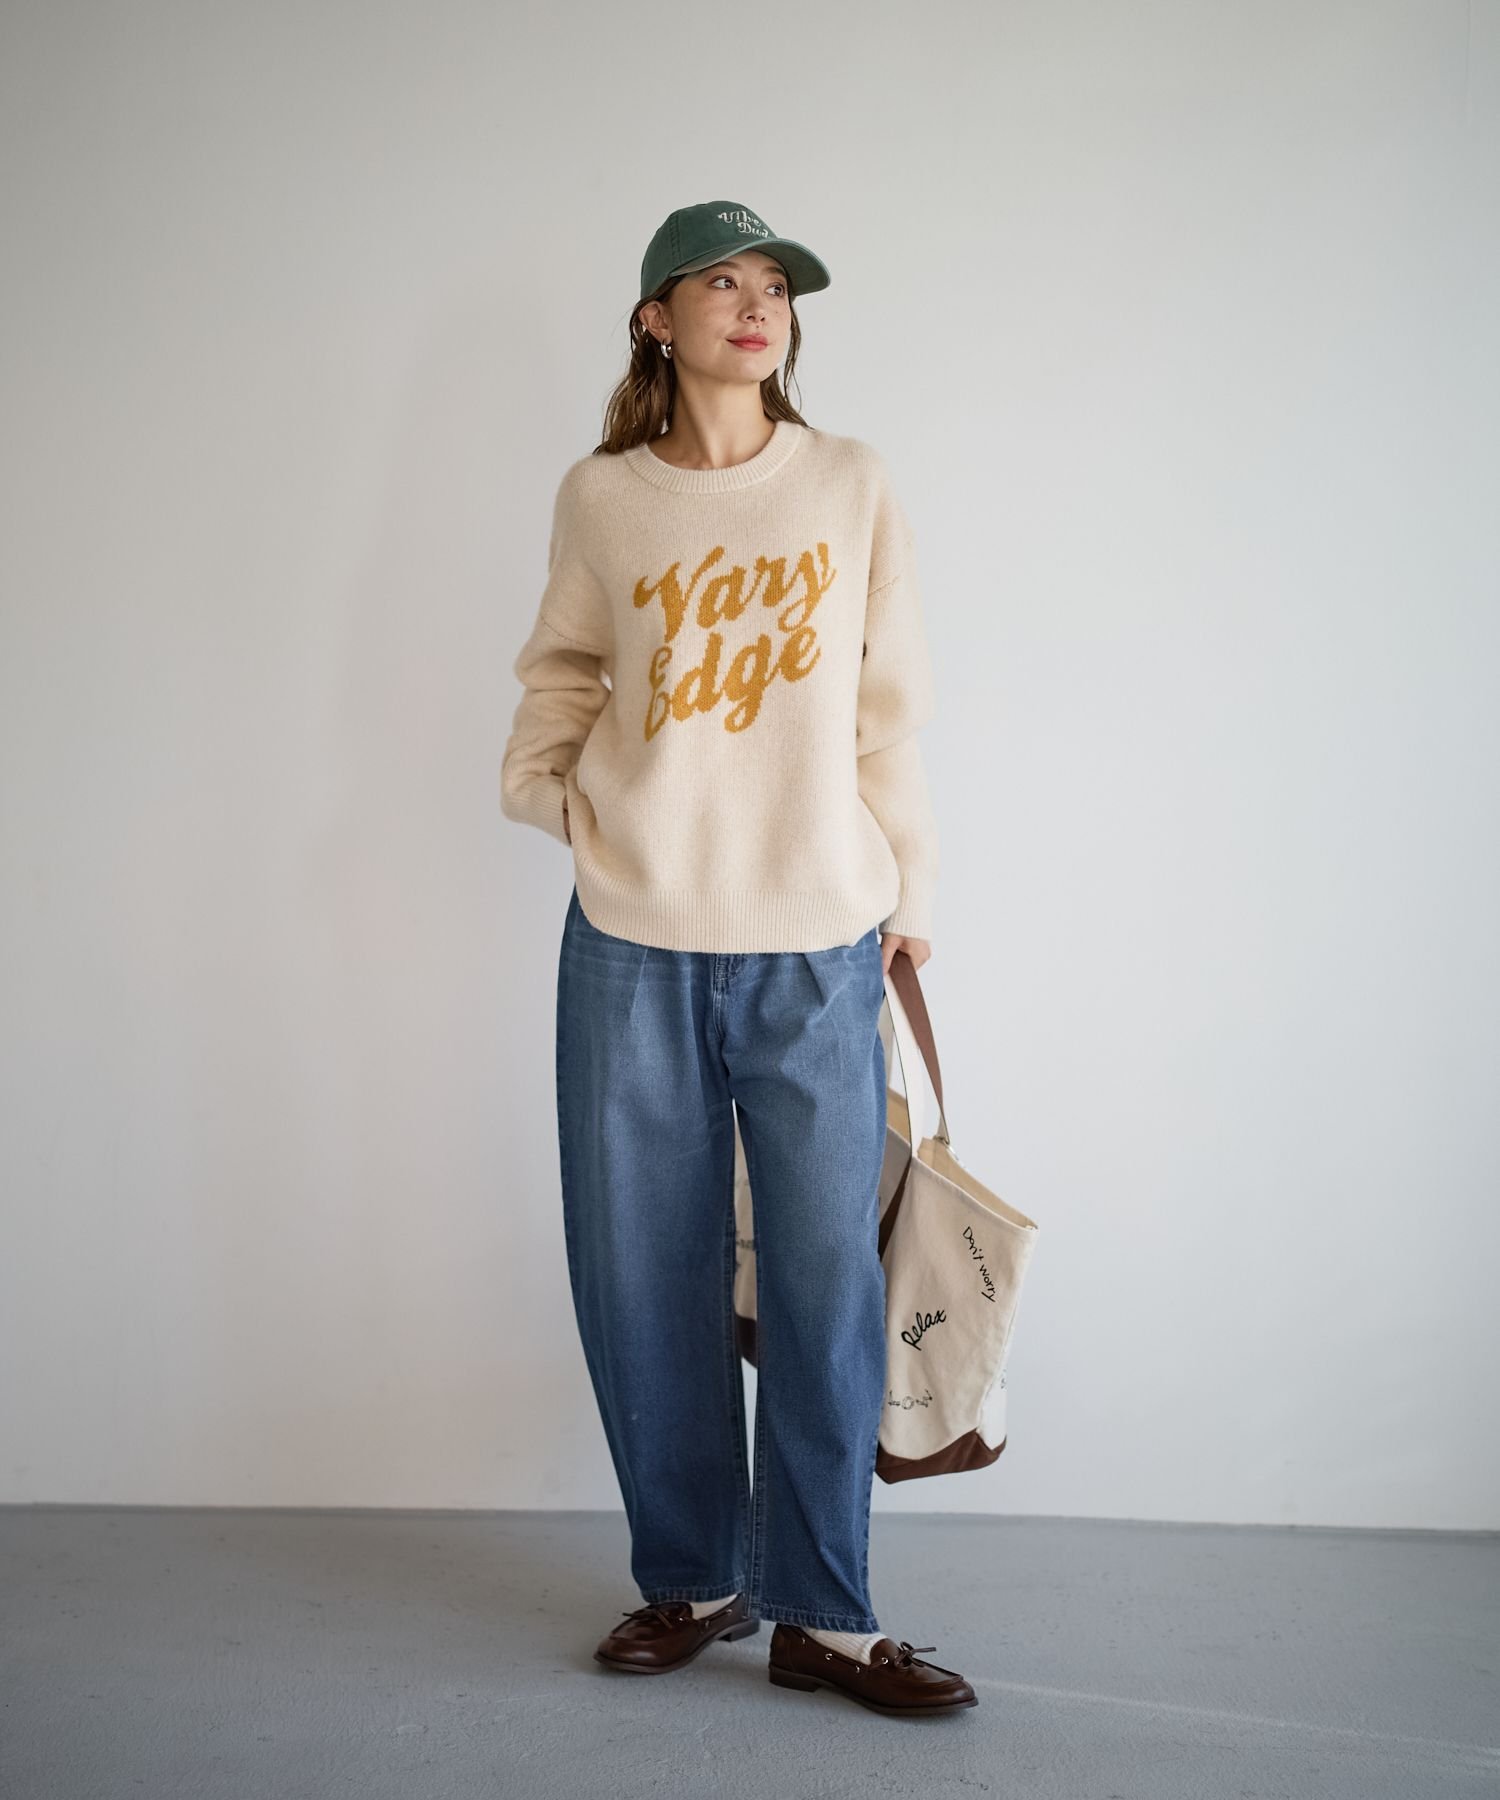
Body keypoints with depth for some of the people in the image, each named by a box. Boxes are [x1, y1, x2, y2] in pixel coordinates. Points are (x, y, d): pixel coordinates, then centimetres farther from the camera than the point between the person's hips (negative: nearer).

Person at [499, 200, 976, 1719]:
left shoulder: (850, 483, 6)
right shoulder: (599, 497, 6)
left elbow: (890, 704, 7)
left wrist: (909, 886, 9)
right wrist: (541, 778, 1)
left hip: (816, 943, 0)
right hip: (632, 940, 1)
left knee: (824, 1282, 1)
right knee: (643, 1272, 6)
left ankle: (823, 1613, 15)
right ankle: (689, 1581, 24)